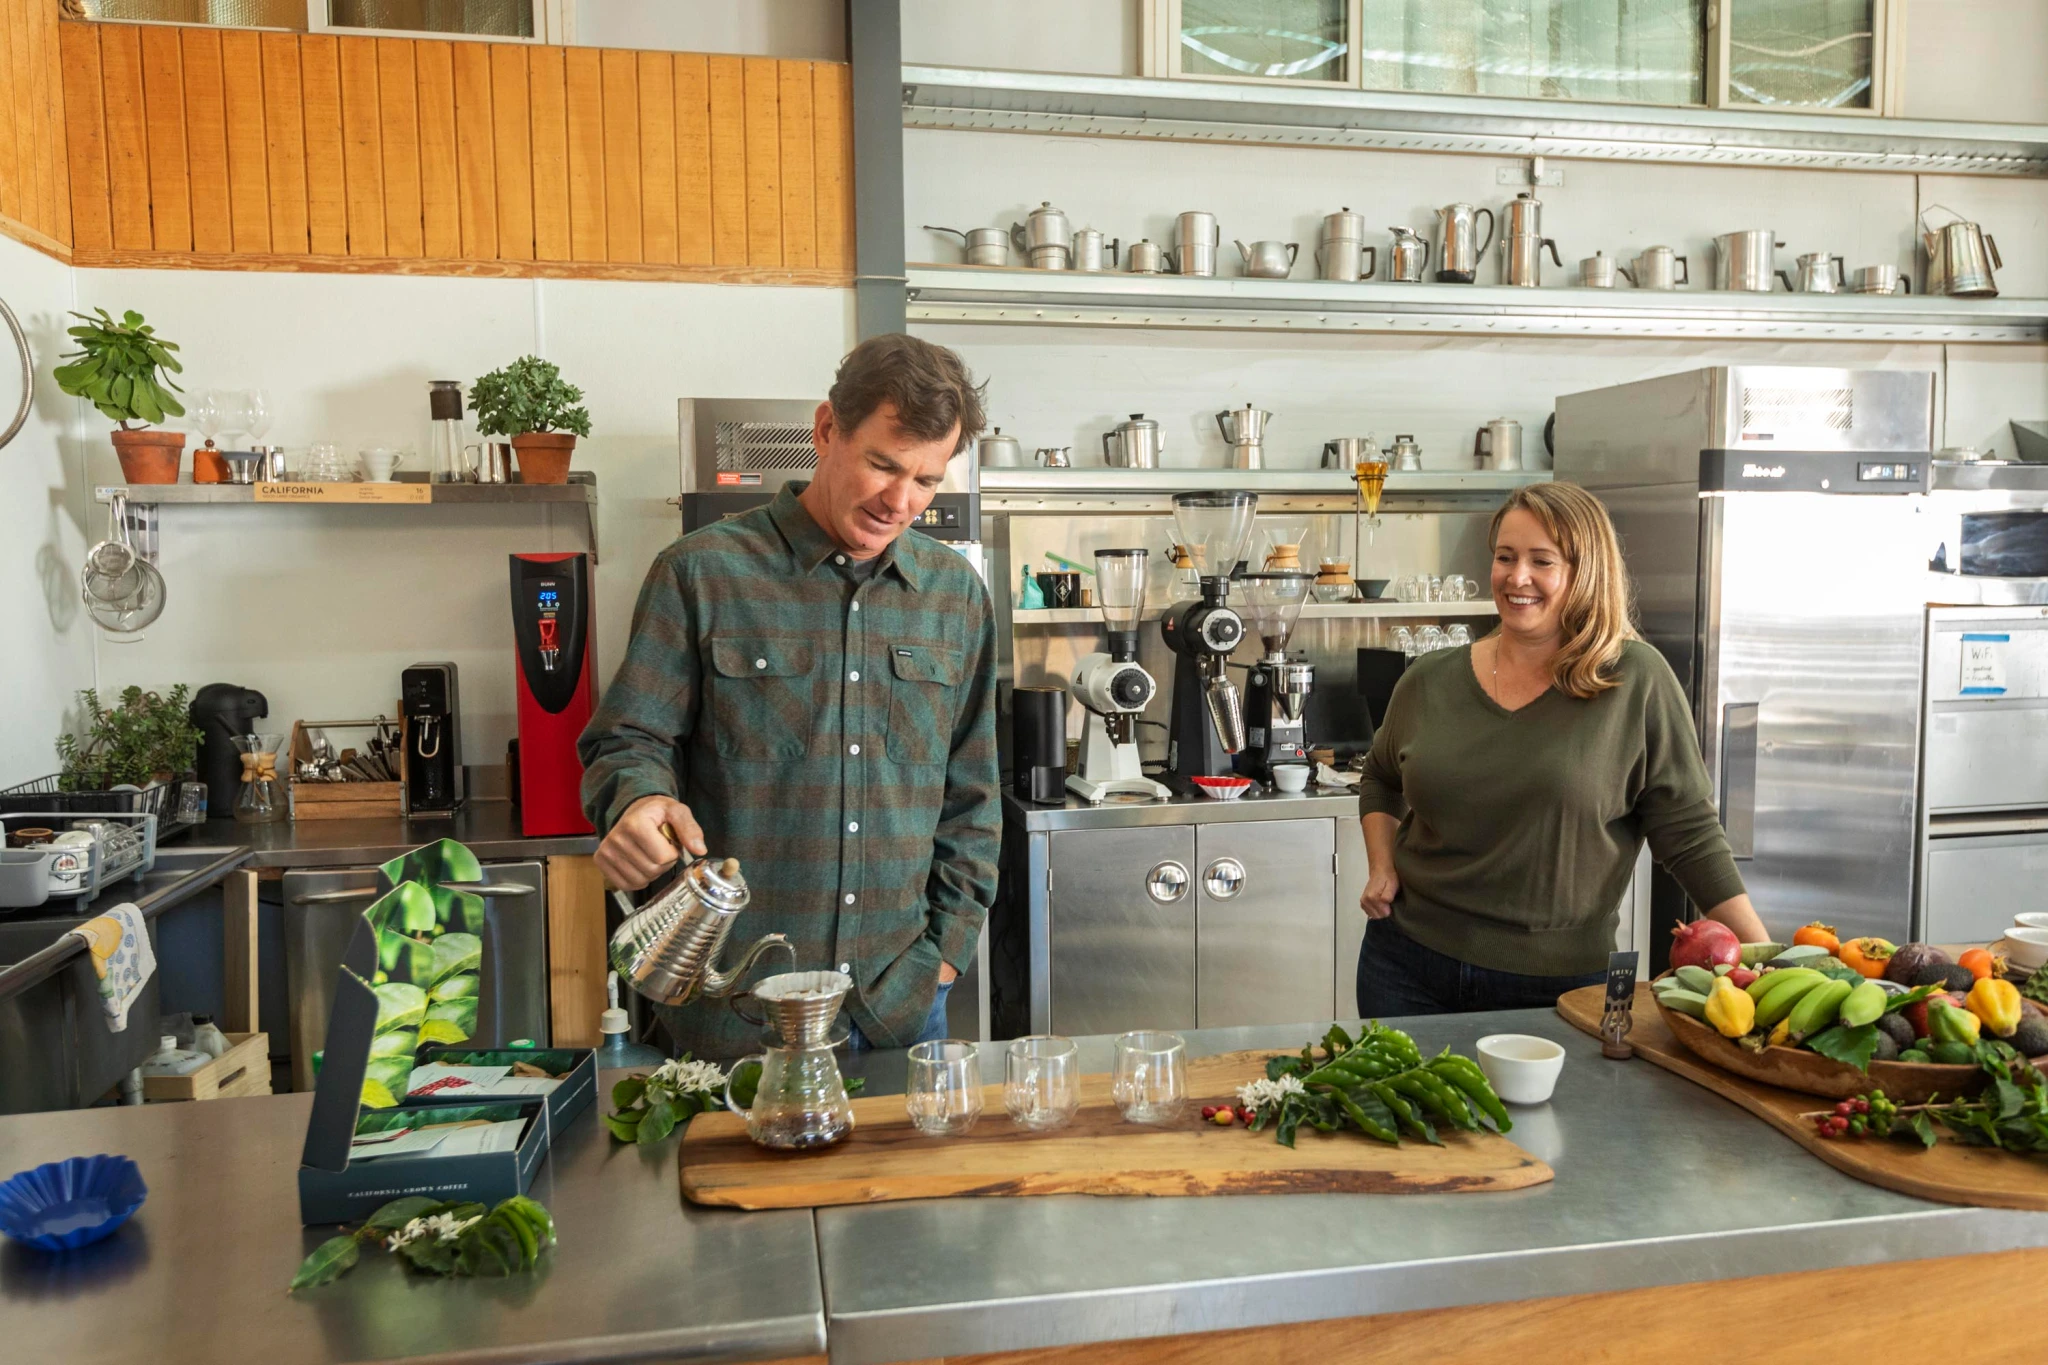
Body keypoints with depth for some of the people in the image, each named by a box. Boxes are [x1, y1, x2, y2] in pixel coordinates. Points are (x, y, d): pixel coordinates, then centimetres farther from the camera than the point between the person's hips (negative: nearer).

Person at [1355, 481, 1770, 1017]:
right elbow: (1380, 779, 19)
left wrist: (1764, 956, -9)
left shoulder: (1636, 682, -7)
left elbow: (1690, 834, -5)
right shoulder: (1429, 682, 2)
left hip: (1558, 985, -2)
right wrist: (1381, 867, 4)